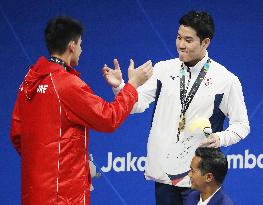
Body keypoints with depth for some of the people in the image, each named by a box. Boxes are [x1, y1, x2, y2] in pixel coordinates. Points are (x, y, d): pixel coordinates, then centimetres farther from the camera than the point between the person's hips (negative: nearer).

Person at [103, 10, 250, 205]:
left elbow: (241, 125, 1)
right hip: (163, 170, 3)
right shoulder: (163, 69, 3)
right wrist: (119, 86, -22)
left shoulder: (226, 80, -4)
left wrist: (221, 138, -18)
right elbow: (138, 103, -4)